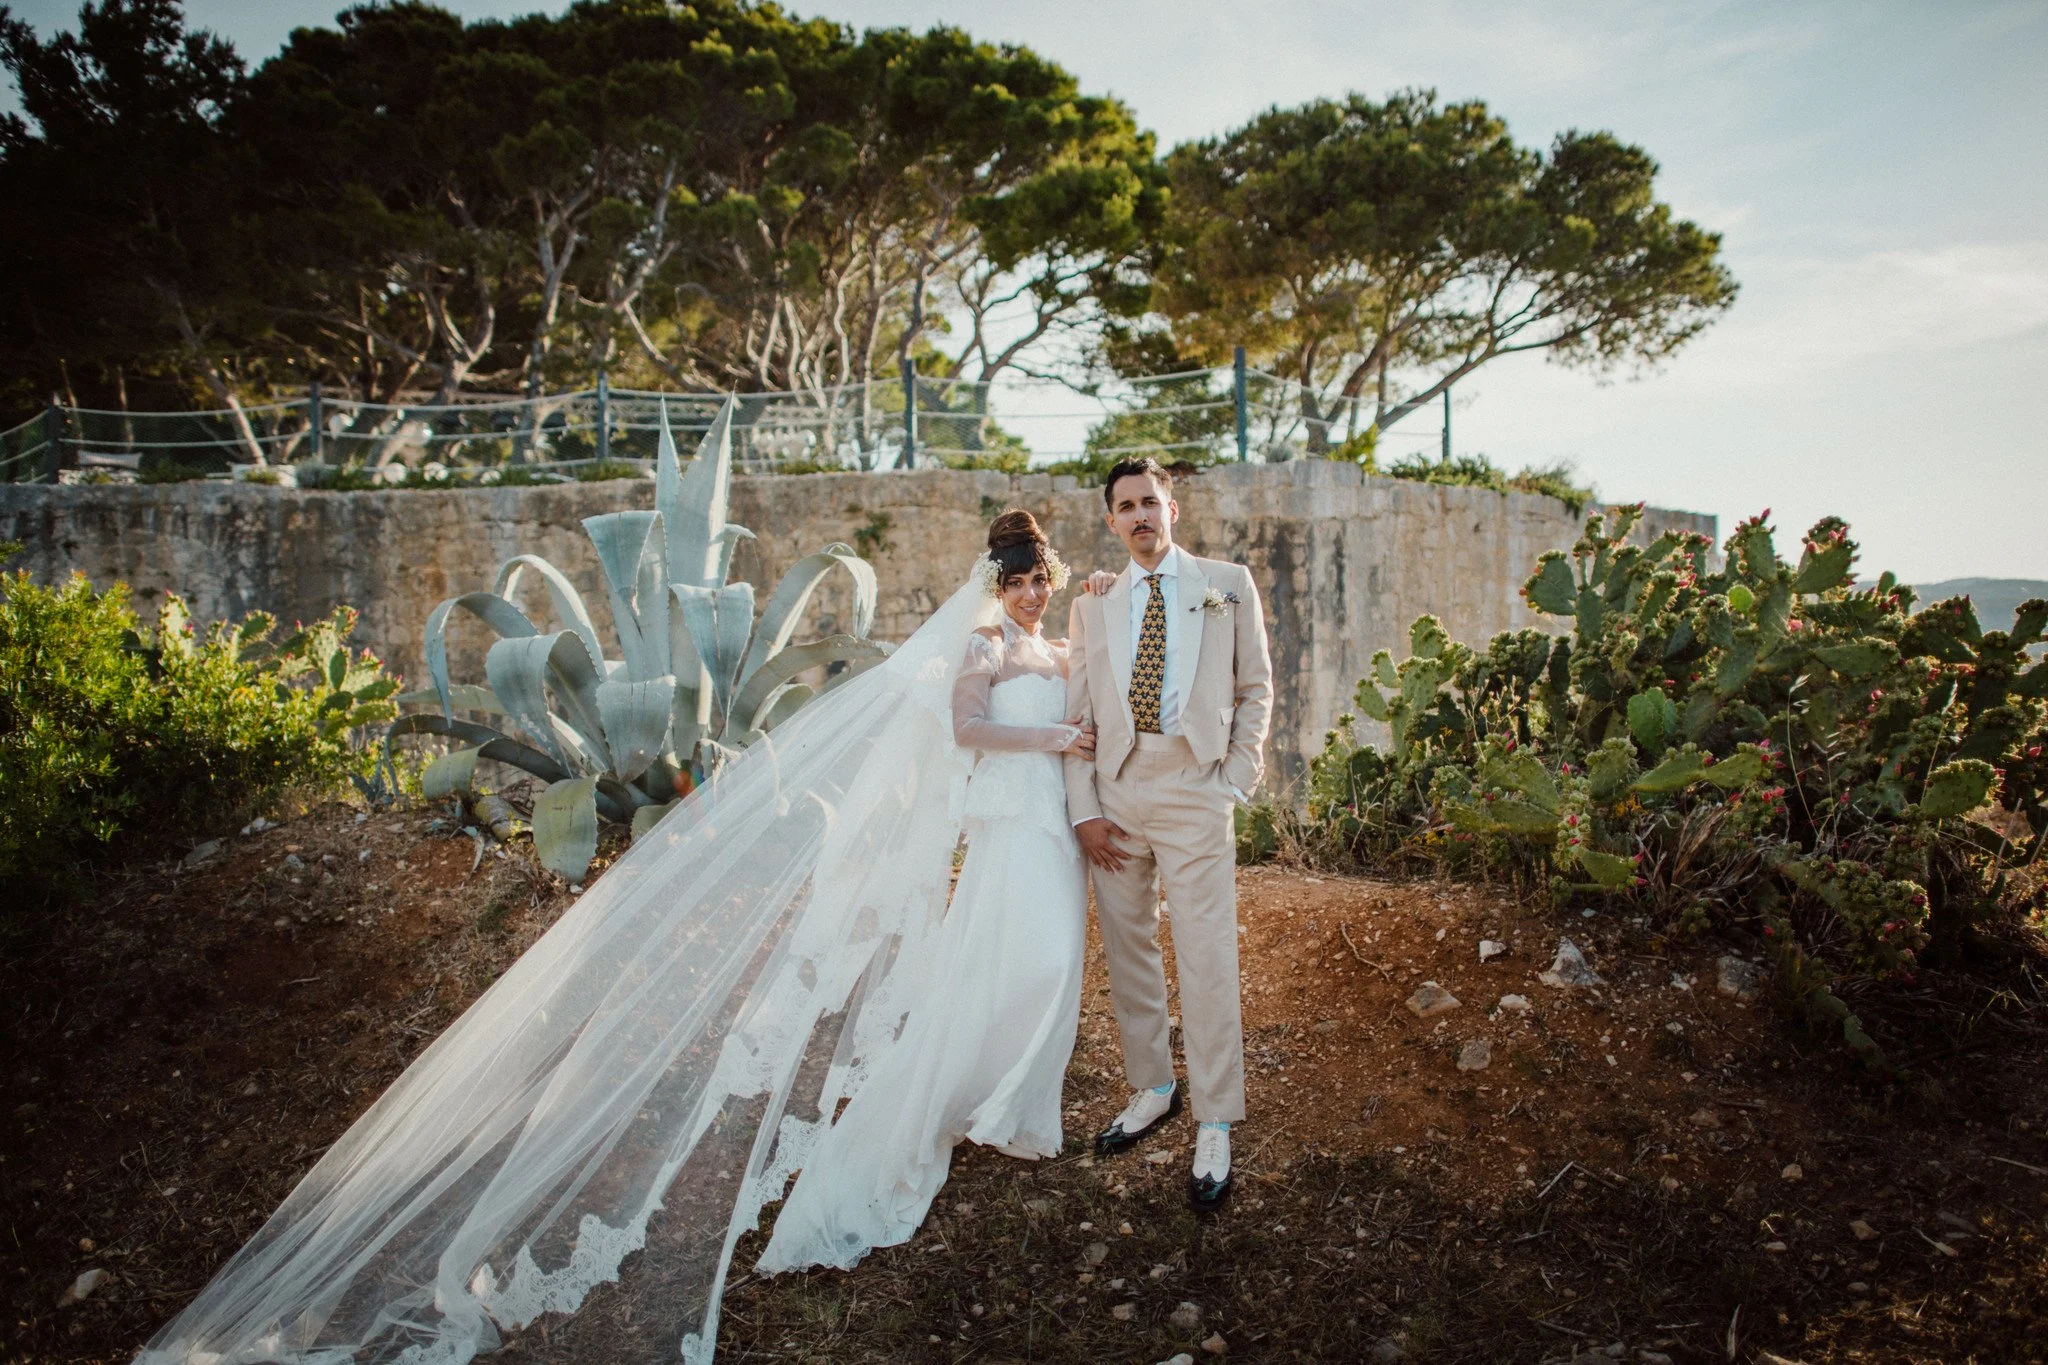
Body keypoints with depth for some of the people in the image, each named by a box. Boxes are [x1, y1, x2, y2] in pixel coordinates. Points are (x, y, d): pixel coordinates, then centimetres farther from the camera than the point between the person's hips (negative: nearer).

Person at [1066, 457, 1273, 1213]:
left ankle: (1214, 1127, 6)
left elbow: (1256, 686, 9)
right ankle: (1153, 1088, 28)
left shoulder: (1228, 583, 8)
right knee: (1127, 950, 10)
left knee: (1206, 959, -5)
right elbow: (1079, 711, 10)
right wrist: (1084, 808, 0)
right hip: (1116, 790, 3)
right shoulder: (1093, 604, 13)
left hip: (1193, 787, -3)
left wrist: (1239, 776, -2)